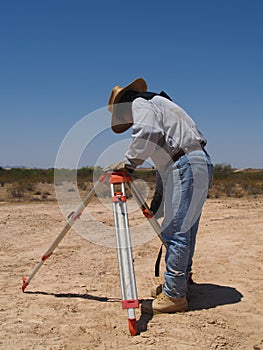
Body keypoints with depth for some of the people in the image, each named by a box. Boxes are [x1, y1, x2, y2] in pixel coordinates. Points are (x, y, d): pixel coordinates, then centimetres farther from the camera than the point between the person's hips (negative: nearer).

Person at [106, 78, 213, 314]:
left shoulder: (140, 103, 1)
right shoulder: (156, 105, 30)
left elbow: (147, 134, -22)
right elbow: (164, 159, 28)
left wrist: (129, 163, -11)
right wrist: (157, 197, 27)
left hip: (187, 167, -10)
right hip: (199, 165, 10)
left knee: (175, 232, -9)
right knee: (184, 231, 15)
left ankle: (174, 296, -5)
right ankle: (181, 284, 24)